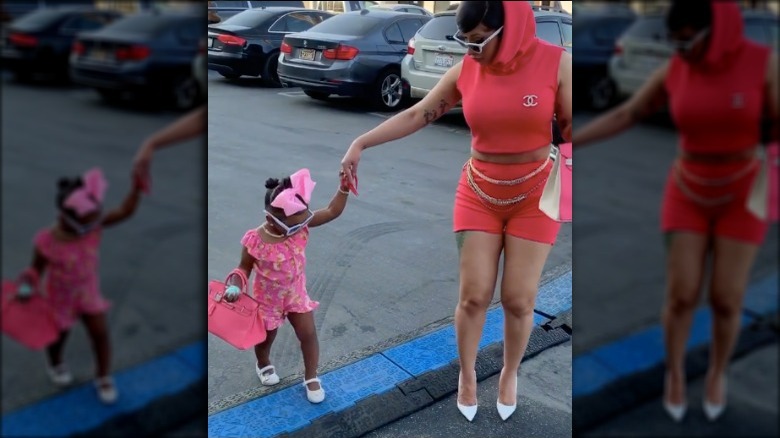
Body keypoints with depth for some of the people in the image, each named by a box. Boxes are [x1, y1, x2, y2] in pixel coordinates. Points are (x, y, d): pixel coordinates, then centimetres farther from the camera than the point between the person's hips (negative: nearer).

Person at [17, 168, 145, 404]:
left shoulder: (93, 224, -25)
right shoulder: (47, 242, -32)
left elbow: (124, 211, -34)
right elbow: (37, 268, -15)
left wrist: (137, 185, -46)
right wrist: (28, 287, -32)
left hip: (89, 291, 2)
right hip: (60, 298, -2)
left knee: (100, 333, 5)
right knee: (58, 335, 22)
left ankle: (104, 378, 29)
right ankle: (55, 365, 57)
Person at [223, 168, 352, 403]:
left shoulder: (300, 224, -20)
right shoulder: (255, 242, -31)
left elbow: (332, 212, -17)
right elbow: (244, 268, -14)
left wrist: (344, 188, -30)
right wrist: (235, 285, -33)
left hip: (296, 294, 3)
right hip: (267, 299, -3)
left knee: (308, 334, 5)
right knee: (266, 338, 20)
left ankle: (311, 377, 29)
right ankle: (263, 364, 55)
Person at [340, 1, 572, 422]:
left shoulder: (556, 62, -13)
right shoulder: (464, 72, -6)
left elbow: (570, 127, -7)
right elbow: (416, 115, -1)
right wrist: (361, 143, -6)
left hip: (534, 197, -1)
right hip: (478, 194, 2)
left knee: (519, 299, 3)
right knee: (473, 295, 2)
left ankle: (510, 372, 30)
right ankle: (466, 374, 27)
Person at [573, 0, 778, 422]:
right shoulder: (674, 71, -8)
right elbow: (623, 116, -1)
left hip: (740, 197, -1)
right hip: (689, 194, 2)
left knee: (726, 301, 2)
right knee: (681, 296, 1)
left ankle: (717, 372, 31)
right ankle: (674, 371, 27)